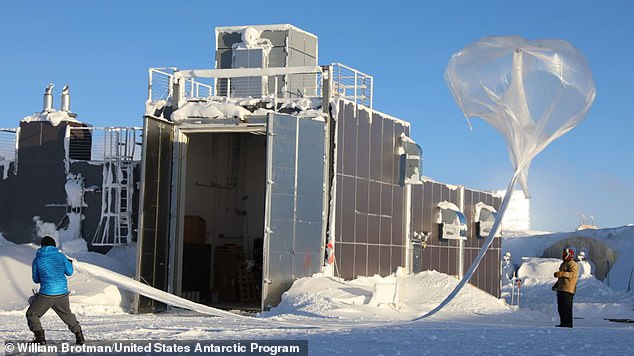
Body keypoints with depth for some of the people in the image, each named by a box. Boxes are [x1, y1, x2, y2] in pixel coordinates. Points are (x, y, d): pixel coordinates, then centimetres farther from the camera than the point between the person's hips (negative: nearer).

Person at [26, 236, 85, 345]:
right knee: (67, 314, 25)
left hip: (46, 294, -4)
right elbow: (69, 272, 17)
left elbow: (36, 279, 13)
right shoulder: (60, 256, 6)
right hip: (63, 292, 4)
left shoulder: (37, 260, 3)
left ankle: (40, 337, 0)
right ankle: (79, 335, 19)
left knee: (31, 314, 13)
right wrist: (69, 263, 37)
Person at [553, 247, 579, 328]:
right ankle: (563, 323, 15)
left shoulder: (573, 264, -7)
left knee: (567, 307, -11)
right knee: (560, 307, 10)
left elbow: (573, 274, -24)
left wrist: (562, 274, -36)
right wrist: (556, 285, 32)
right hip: (561, 289, 10)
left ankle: (568, 323, -9)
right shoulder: (563, 264, 24)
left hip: (568, 289, -10)